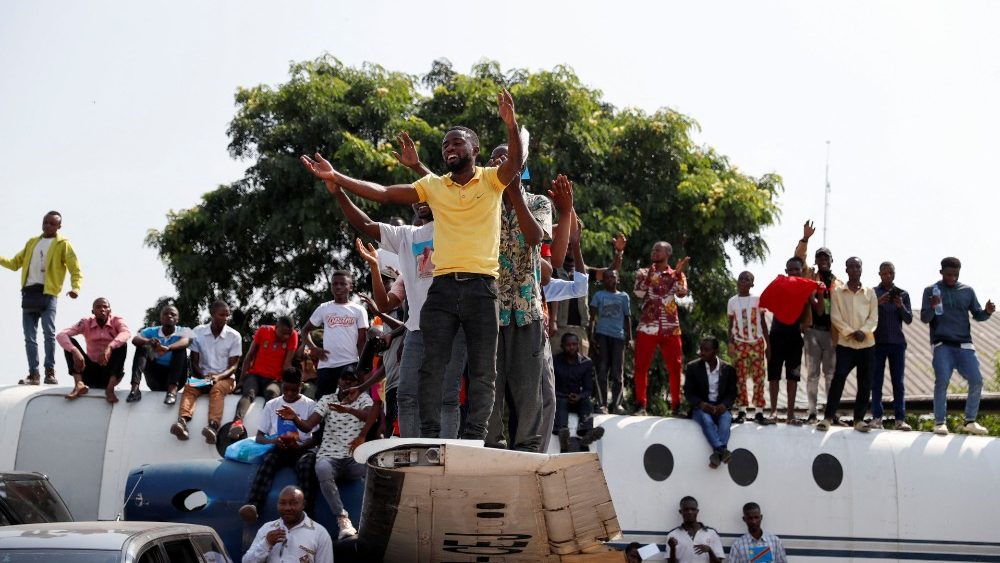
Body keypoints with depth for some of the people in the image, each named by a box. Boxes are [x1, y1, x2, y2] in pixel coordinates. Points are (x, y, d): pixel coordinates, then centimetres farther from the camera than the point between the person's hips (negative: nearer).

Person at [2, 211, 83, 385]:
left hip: (48, 293, -5)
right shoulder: (32, 242, 20)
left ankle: (50, 372, -10)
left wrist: (75, 287, -20)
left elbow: (75, 269, -2)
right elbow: (15, 263, 22)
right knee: (30, 336, 2)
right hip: (29, 293, 5)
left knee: (49, 332, -17)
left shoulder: (63, 244, 4)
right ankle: (33, 374, 4)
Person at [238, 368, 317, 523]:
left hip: (302, 449, -1)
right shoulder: (272, 405, 15)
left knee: (306, 463, -36)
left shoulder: (310, 405, 10)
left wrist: (299, 446, -16)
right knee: (268, 461, -34)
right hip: (278, 448, 1)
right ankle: (252, 506, -55)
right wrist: (273, 441, -11)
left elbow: (316, 438, 4)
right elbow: (259, 437, 12)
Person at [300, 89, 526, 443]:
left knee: (482, 371, 0)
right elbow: (384, 194, 10)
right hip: (442, 286, 3)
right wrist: (336, 178, 2)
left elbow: (514, 163, -15)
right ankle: (429, 437, 1)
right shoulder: (433, 185, 13)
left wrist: (511, 125, -33)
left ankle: (474, 439, 4)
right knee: (431, 366, -2)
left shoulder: (491, 179, 6)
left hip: (481, 287, -3)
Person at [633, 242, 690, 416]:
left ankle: (676, 406, 8)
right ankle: (640, 405, 3)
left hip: (671, 328, 0)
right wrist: (649, 275, -18)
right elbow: (638, 292, -7)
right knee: (641, 366, -3)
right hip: (647, 327, 0)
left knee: (675, 367, 1)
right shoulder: (644, 273, 10)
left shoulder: (676, 275, 11)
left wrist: (678, 273, -18)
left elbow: (682, 293, -8)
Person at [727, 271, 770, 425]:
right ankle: (742, 411, 1)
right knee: (740, 378, -2)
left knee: (758, 377, -3)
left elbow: (763, 323, 6)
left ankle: (759, 412, -2)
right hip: (739, 343, 1)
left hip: (757, 343, 0)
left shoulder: (758, 300, 2)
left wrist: (768, 344, 1)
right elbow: (731, 325, 8)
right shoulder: (732, 301, 5)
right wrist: (730, 343, -3)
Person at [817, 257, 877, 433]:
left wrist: (863, 331, -14)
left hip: (867, 343, 2)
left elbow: (874, 317, 3)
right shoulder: (838, 292, 5)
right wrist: (851, 332, -13)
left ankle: (859, 419, 10)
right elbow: (835, 317, -2)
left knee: (865, 383, 2)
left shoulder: (870, 292, 9)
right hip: (845, 343, -2)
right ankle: (828, 417, -8)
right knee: (838, 378, -12)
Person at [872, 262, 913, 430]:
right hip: (877, 342, -1)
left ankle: (900, 419, -3)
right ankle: (876, 418, -1)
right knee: (876, 381, -2)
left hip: (897, 342, 1)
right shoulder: (872, 293, 5)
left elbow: (909, 319, 5)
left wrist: (901, 307, -14)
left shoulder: (902, 294, 9)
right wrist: (878, 303, -18)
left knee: (898, 382, -1)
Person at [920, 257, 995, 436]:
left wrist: (987, 312, -9)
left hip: (964, 344, 3)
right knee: (942, 381, -12)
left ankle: (970, 421, 5)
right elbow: (924, 318, 0)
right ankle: (940, 422, -4)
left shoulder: (967, 291, 12)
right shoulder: (931, 290, 5)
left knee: (976, 380, -7)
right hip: (942, 345, -3)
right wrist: (932, 307, -22)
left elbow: (977, 315, 14)